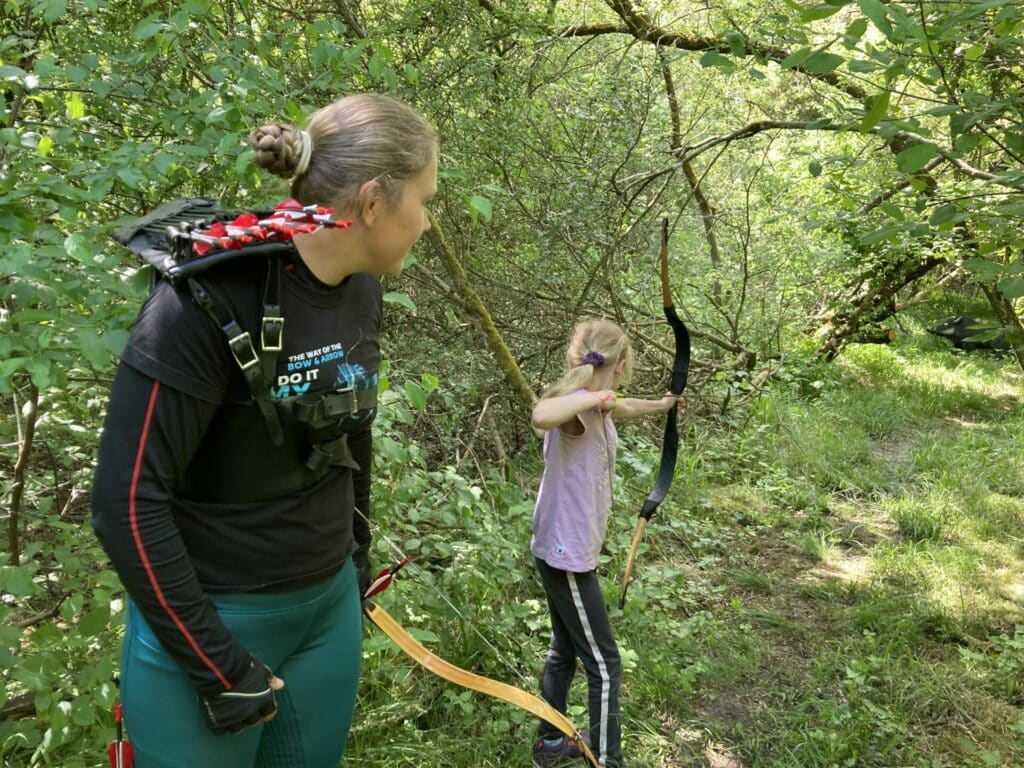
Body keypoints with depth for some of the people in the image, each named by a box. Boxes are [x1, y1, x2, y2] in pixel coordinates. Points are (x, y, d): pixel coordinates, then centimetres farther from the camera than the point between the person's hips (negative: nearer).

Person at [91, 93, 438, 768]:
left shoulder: (362, 290, -2)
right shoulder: (212, 299, -23)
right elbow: (128, 502, -22)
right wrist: (220, 666, -18)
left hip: (330, 610, 7)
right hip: (210, 623, -6)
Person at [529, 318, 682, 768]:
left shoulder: (597, 407, 4)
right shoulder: (578, 405, -23)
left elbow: (623, 408, 30)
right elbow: (541, 416, -48)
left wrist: (661, 405, 48)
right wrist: (595, 396, -34)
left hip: (567, 553, 10)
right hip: (567, 557, -10)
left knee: (565, 652, 22)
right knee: (604, 666, 1)